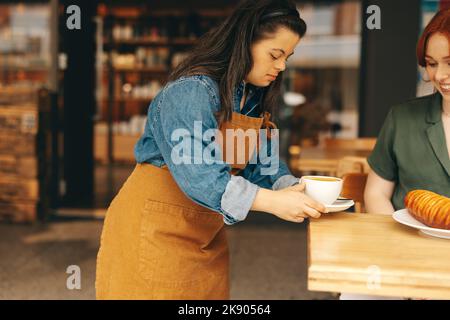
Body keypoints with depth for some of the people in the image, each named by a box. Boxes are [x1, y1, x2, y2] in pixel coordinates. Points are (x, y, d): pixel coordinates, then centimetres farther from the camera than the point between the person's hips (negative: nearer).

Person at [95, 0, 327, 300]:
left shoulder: (254, 99, 6)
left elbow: (262, 162, 3)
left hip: (205, 234, 8)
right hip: (155, 227, -8)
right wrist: (271, 201, -37)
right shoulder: (191, 90, -22)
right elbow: (196, 173, -31)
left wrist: (293, 189, -16)